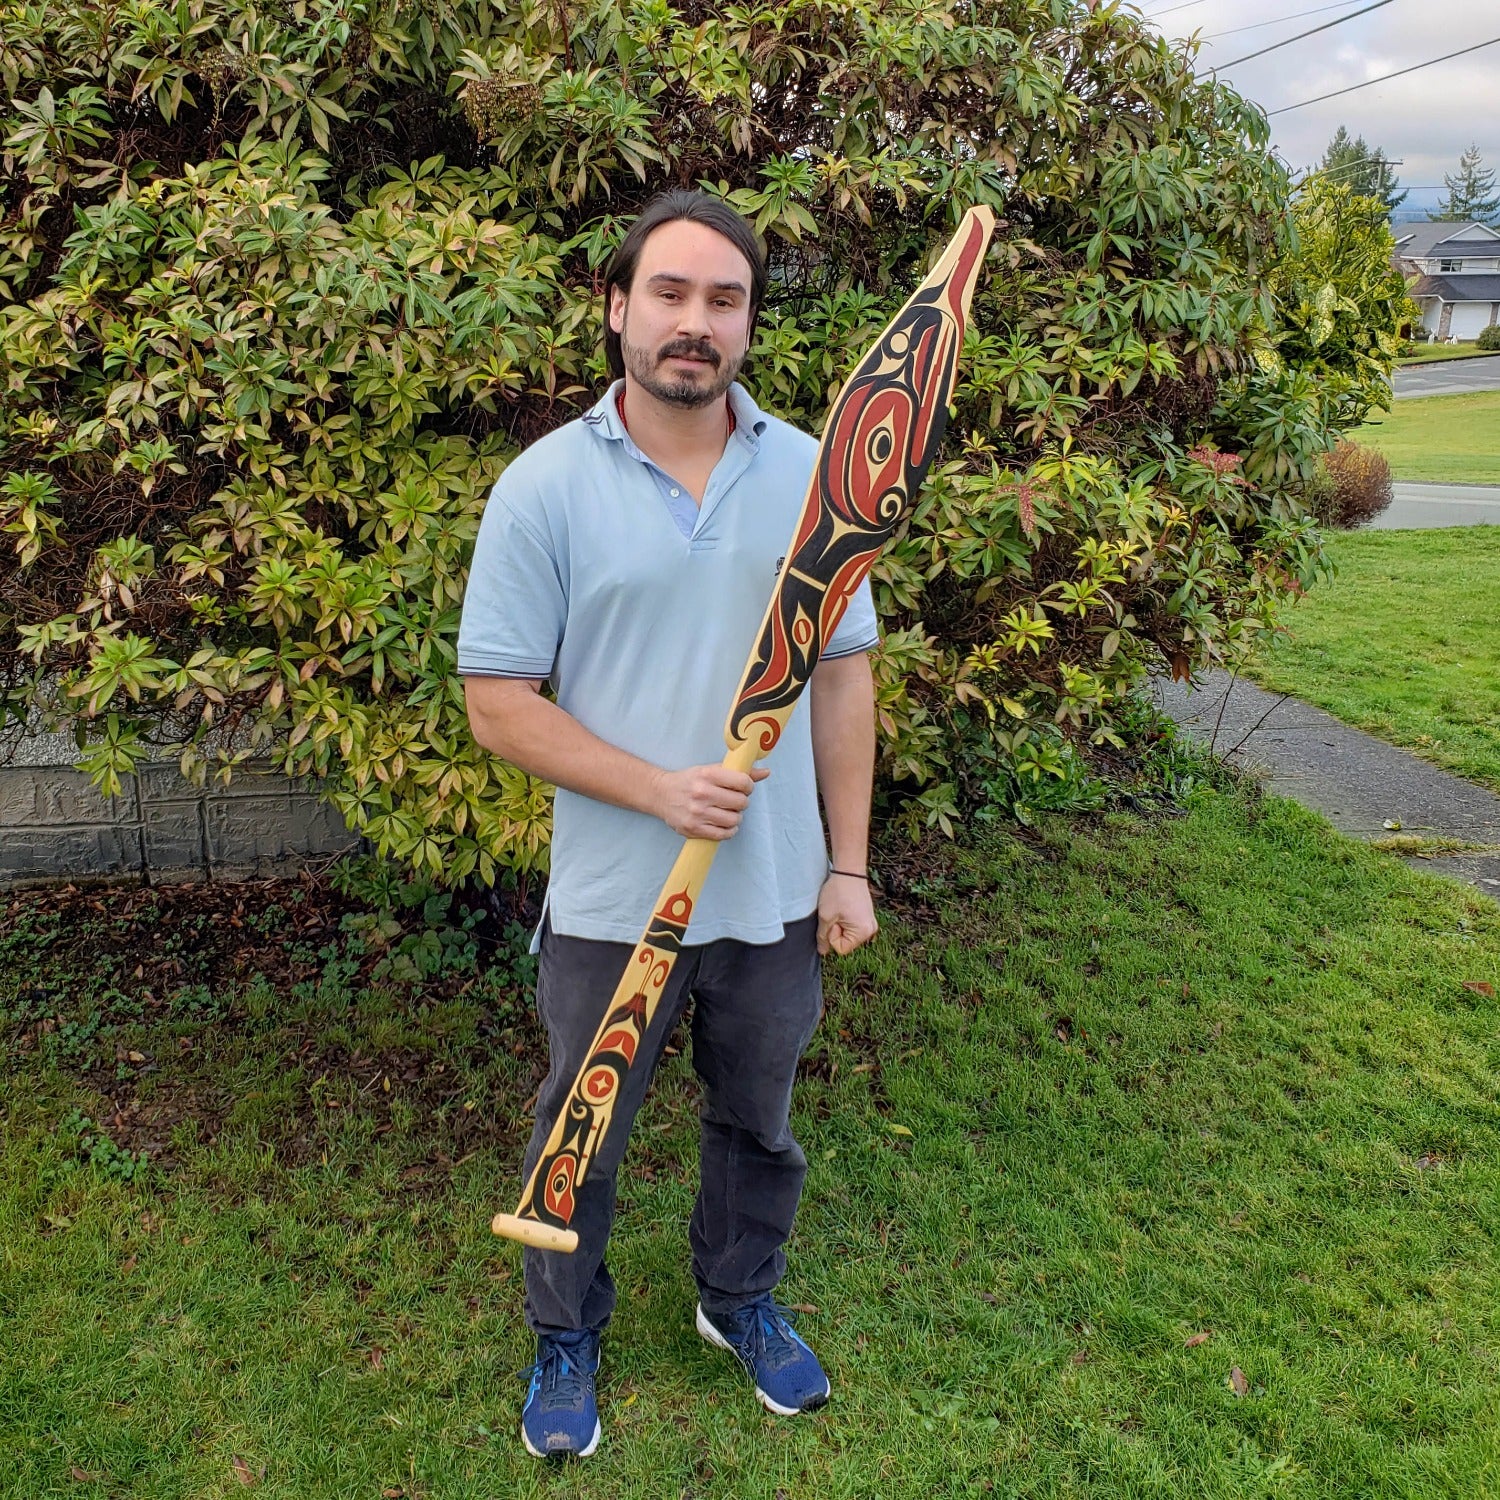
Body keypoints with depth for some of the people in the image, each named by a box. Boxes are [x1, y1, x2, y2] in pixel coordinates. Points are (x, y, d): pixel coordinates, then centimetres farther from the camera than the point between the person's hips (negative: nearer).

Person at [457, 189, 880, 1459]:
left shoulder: (810, 474, -2)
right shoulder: (545, 486, -10)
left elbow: (843, 674, 2)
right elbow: (498, 701, -10)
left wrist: (849, 863, 0)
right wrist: (660, 789, -19)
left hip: (775, 893, 3)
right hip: (611, 900, -2)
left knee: (759, 1123, 22)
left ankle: (742, 1298, 48)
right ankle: (567, 1334, 43)